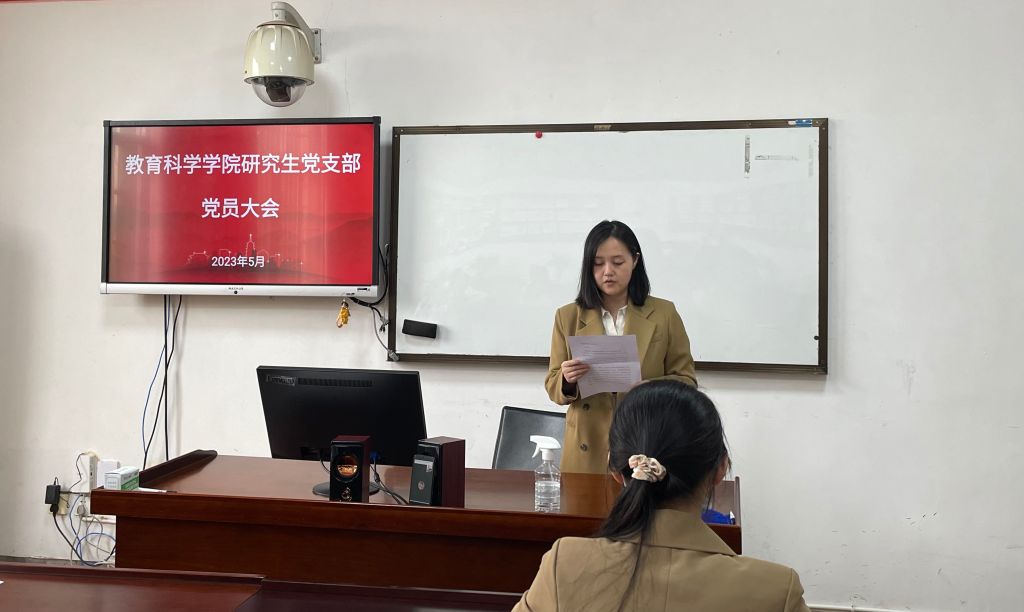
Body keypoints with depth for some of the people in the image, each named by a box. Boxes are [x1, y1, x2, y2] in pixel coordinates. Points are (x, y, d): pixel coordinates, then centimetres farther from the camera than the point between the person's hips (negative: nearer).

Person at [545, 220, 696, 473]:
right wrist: (567, 381, -19)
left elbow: (685, 381, 1)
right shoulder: (568, 317, 1)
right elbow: (553, 385, 4)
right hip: (587, 451, 1)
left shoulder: (664, 313, -1)